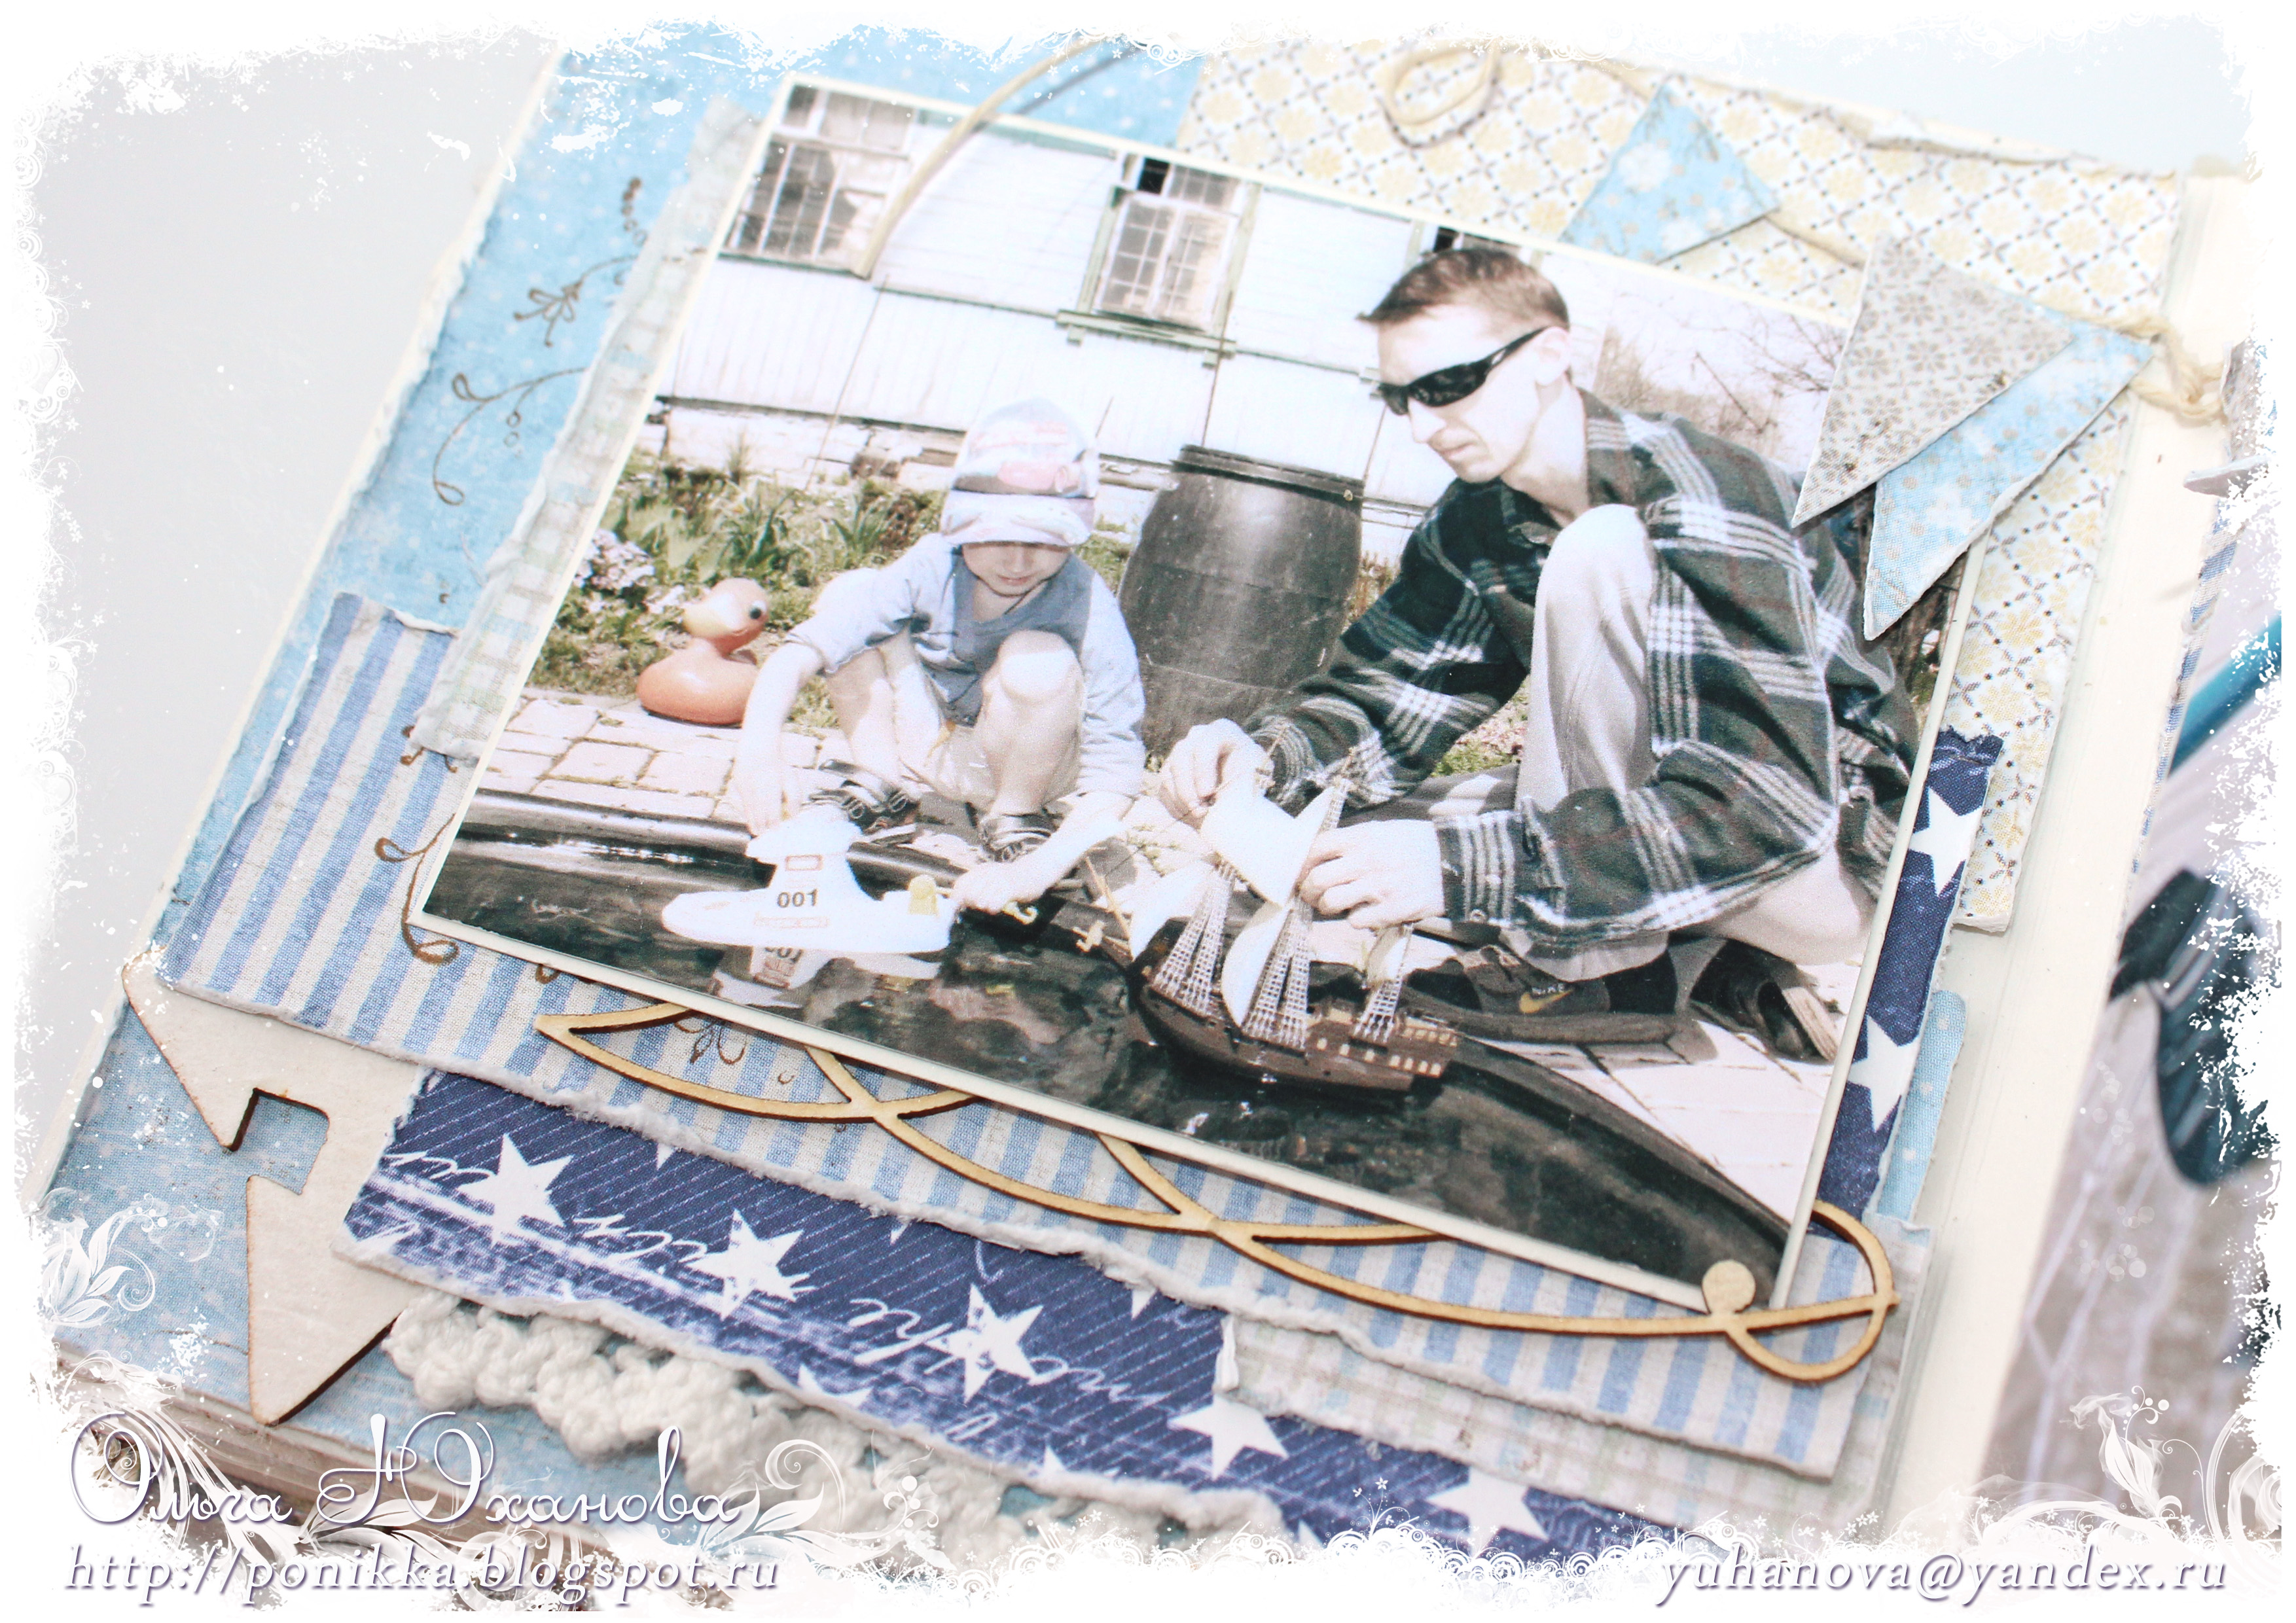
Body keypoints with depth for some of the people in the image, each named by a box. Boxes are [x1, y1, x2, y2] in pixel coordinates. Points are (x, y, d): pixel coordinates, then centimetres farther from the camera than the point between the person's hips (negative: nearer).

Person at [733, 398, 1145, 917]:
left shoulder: (1090, 613, -28)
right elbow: (805, 646, -28)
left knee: (1040, 661, -34)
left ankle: (1016, 821, -5)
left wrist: (1039, 869, -44)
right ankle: (883, 786, 4)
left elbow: (1115, 770, -31)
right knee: (846, 595, -16)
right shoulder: (932, 568, -22)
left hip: (1015, 764, -2)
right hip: (926, 744, 3)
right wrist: (760, 741, -46)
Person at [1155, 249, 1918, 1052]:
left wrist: (1465, 865, -40)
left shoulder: (1697, 495, -24)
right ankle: (1710, 962, -1)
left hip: (1835, 861, -8)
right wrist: (1264, 750, -20)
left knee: (1599, 556, -28)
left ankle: (1587, 967, -18)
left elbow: (1767, 800, -33)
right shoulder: (1474, 524, 1)